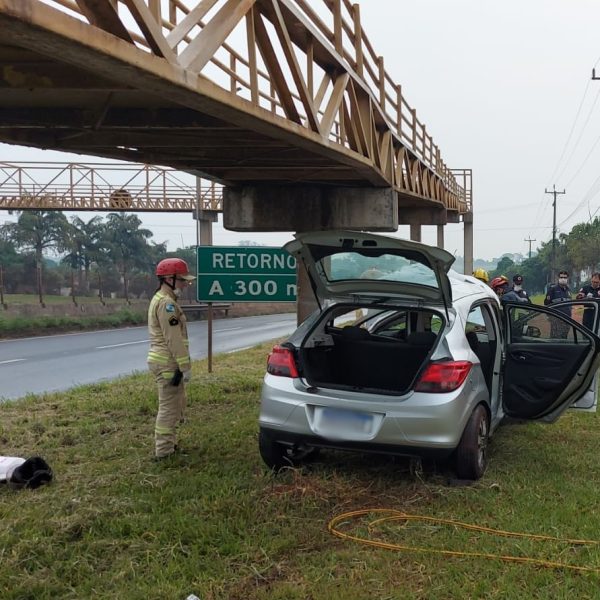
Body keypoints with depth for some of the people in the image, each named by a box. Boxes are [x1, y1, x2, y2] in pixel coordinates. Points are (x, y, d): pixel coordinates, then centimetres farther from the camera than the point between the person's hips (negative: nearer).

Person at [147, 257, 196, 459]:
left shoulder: (160, 299, 17)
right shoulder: (167, 303, -17)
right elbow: (174, 339, -21)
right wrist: (185, 366, -18)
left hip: (163, 360, 11)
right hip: (168, 363, -10)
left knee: (174, 405, 19)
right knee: (169, 407, -4)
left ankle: (168, 444, 28)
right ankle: (163, 450, 2)